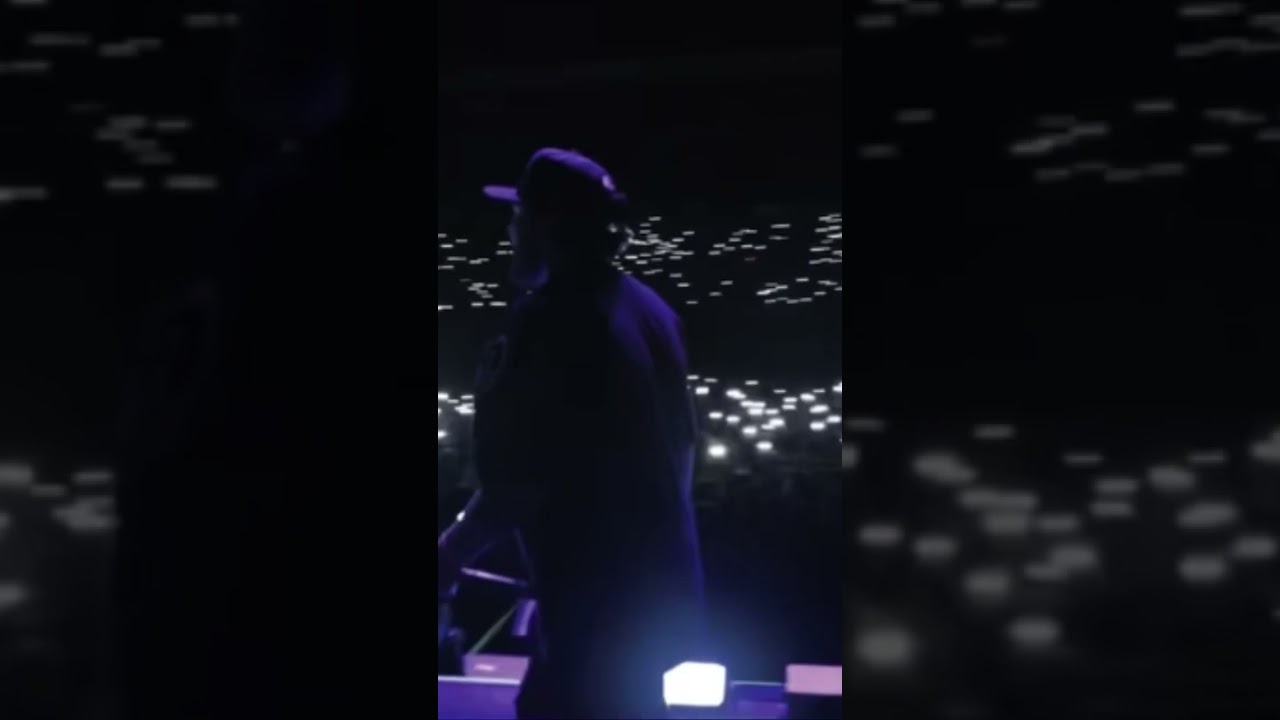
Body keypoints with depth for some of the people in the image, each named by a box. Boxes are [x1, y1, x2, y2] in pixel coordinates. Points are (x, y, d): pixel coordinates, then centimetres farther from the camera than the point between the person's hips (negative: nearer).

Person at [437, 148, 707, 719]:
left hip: (598, 601, -8)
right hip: (656, 581, 9)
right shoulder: (650, 308, 7)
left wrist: (452, 554, -5)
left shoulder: (547, 319, -19)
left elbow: (520, 481, -21)